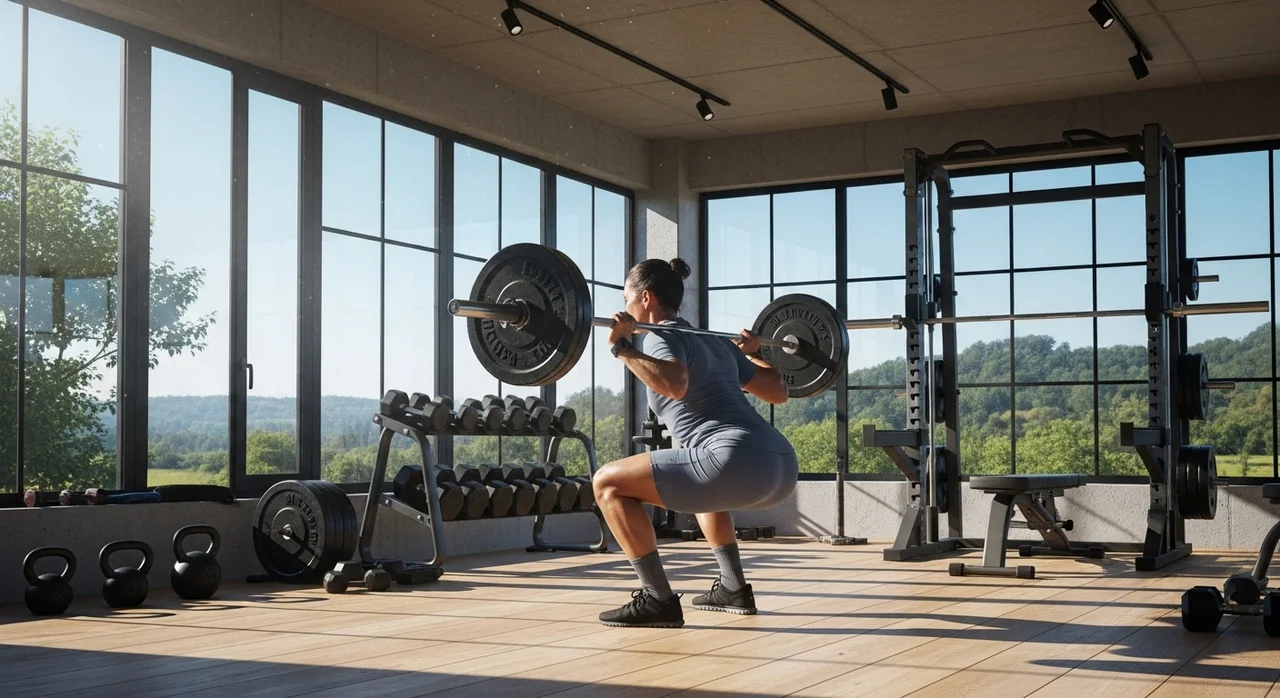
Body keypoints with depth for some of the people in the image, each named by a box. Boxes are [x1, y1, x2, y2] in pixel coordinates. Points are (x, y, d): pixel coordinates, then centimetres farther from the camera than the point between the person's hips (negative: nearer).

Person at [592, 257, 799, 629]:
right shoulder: (715, 341, 26)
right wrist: (752, 353, 46)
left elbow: (676, 385, -21)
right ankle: (734, 588, 31)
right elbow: (778, 391, 31)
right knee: (702, 486, 41)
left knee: (609, 483, 1)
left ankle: (659, 599, 0)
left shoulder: (662, 336, 3)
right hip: (782, 468, 9)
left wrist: (621, 347, -12)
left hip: (739, 464, -9)